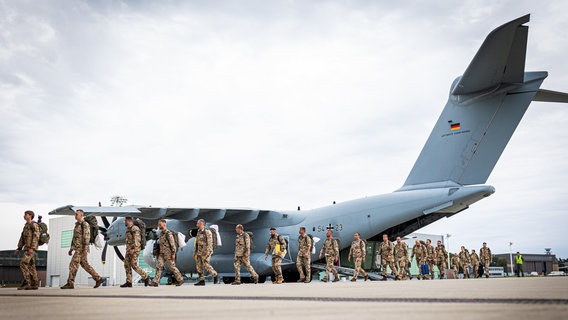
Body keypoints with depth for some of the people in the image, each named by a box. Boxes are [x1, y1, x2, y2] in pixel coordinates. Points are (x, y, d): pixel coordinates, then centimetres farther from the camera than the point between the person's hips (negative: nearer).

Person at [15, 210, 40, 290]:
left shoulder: (34, 225, -7)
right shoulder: (26, 226, 21)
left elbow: (36, 237, -17)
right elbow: (22, 238, 22)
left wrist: (32, 248, -25)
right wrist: (18, 249, 16)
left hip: (31, 248, -9)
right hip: (27, 248, 9)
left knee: (23, 264, -16)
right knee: (31, 266, 5)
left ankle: (26, 283, -17)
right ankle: (34, 285, 4)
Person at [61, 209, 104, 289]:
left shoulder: (85, 224, -11)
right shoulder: (77, 225, 20)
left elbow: (87, 237, -19)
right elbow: (75, 238, 24)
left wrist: (85, 249, -25)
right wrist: (71, 249, 21)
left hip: (81, 248, -10)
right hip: (78, 248, 10)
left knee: (73, 265, -9)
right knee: (85, 265, 9)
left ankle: (70, 284, -5)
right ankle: (98, 279, 11)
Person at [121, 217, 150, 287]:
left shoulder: (135, 228, -13)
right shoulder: (129, 229, 18)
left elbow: (136, 239, -22)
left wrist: (133, 249, -29)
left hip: (134, 249, -10)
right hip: (129, 250, 10)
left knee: (134, 266, -11)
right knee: (127, 265, 1)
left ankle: (146, 277, 3)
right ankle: (129, 283, -1)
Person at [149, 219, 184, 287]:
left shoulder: (168, 233, -13)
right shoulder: (161, 233, 12)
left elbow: (173, 244, -15)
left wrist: (173, 253, -17)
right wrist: (159, 252, 20)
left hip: (168, 253, -8)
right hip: (161, 253, 8)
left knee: (172, 267, -1)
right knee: (158, 266, -2)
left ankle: (180, 280, 12)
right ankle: (155, 282, -4)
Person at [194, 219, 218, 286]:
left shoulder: (207, 232, -8)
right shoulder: (199, 233, 16)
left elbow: (210, 242, -16)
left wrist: (208, 251, -25)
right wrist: (195, 252, 19)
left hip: (206, 252, -8)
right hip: (199, 252, 8)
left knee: (206, 265, -12)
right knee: (199, 266, 3)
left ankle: (215, 275, 5)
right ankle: (201, 281, 5)